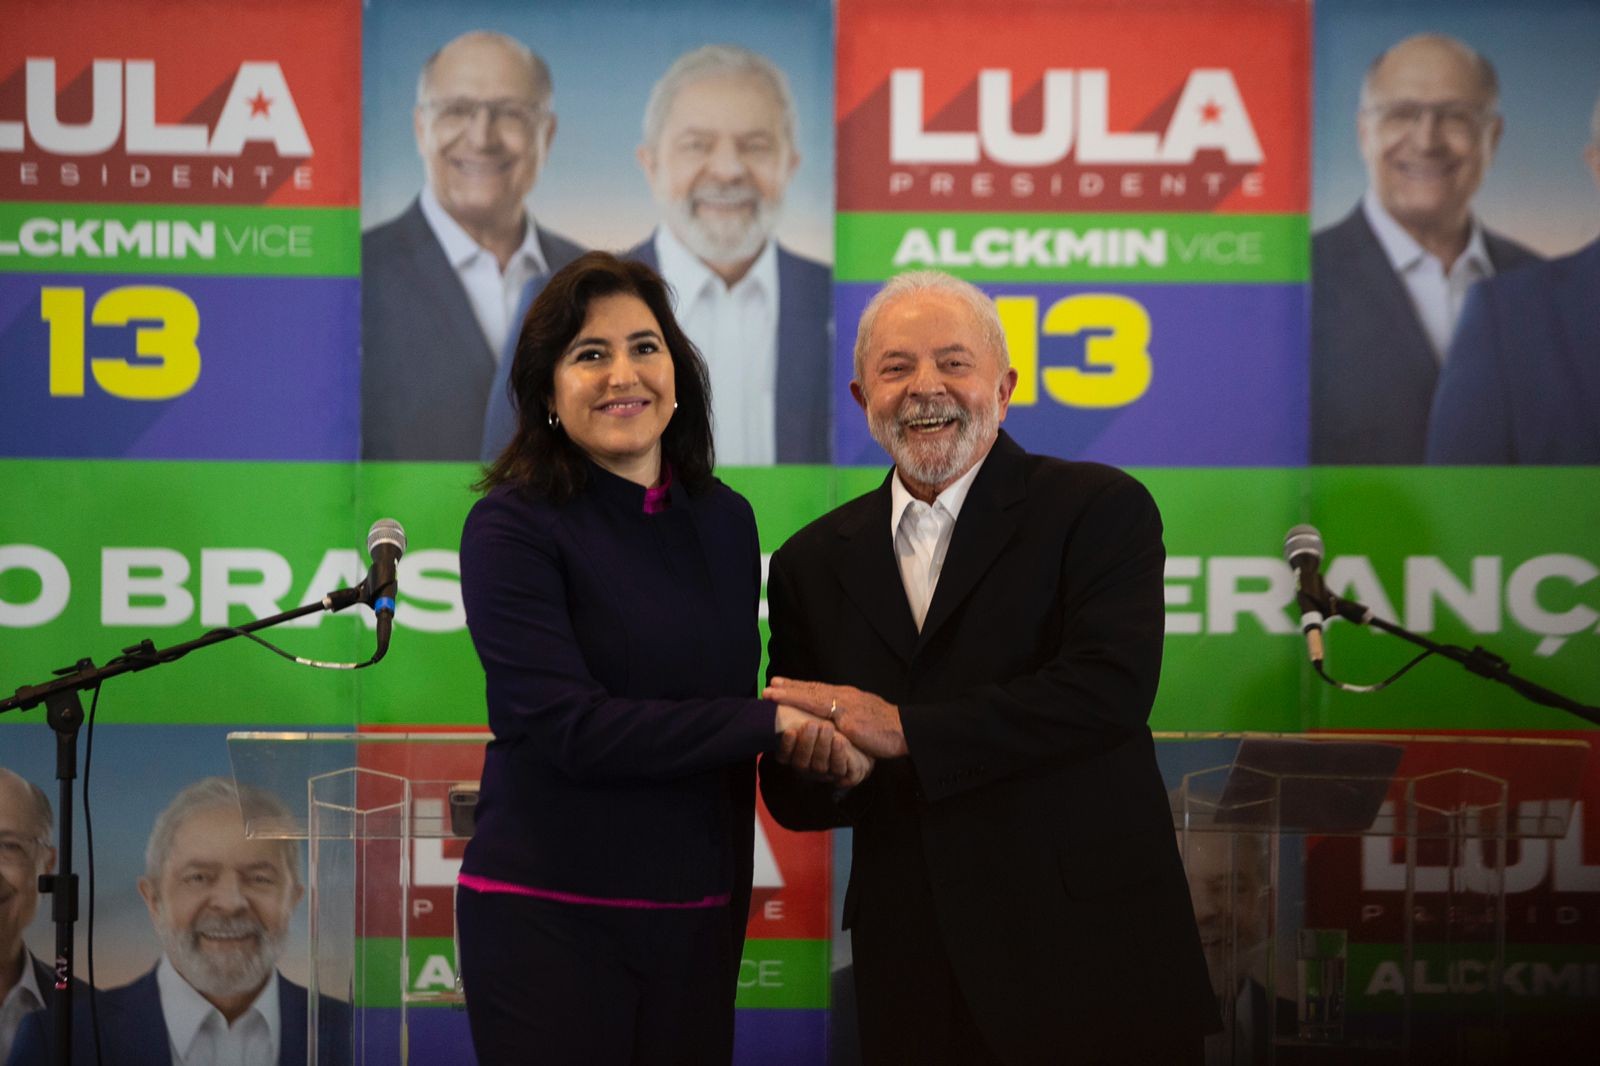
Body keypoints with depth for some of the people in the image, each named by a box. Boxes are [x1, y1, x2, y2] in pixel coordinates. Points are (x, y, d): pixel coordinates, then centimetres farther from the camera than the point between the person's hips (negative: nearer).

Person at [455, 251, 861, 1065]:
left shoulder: (725, 522, 7)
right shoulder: (513, 526, -9)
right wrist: (772, 722, -16)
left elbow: (723, 724, 12)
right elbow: (567, 724, -18)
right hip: (549, 914, -5)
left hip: (696, 918, 5)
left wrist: (735, 903, 12)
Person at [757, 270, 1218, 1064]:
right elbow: (792, 797, 9)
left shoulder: (1101, 509, -3)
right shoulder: (813, 562, 10)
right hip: (910, 973, 4)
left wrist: (906, 732, -19)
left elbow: (1112, 686, -19)